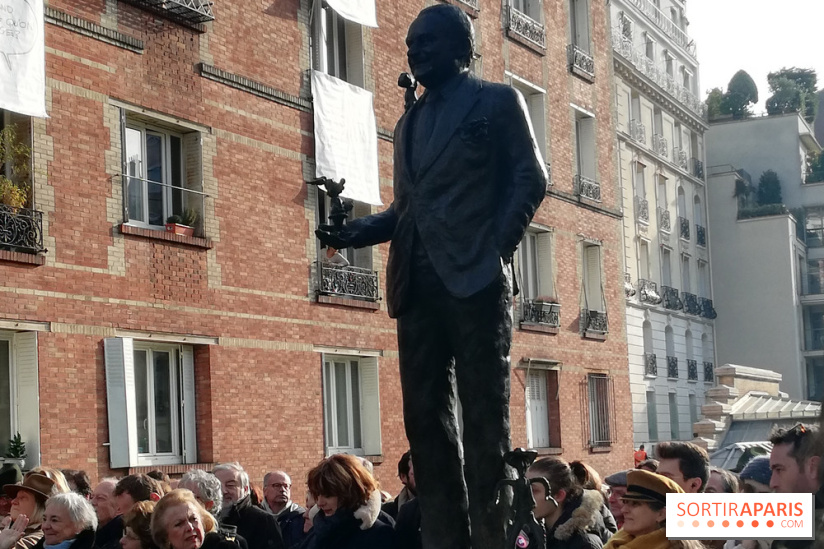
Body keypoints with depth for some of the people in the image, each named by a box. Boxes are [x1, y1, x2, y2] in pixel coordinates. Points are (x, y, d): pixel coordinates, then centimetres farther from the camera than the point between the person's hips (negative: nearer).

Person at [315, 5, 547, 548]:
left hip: (475, 276, -6)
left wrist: (497, 248, -11)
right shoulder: (409, 122, 25)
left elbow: (531, 178, -1)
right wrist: (354, 230, 5)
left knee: (484, 414, -6)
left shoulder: (497, 100, 8)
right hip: (418, 282, 6)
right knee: (425, 416, 2)